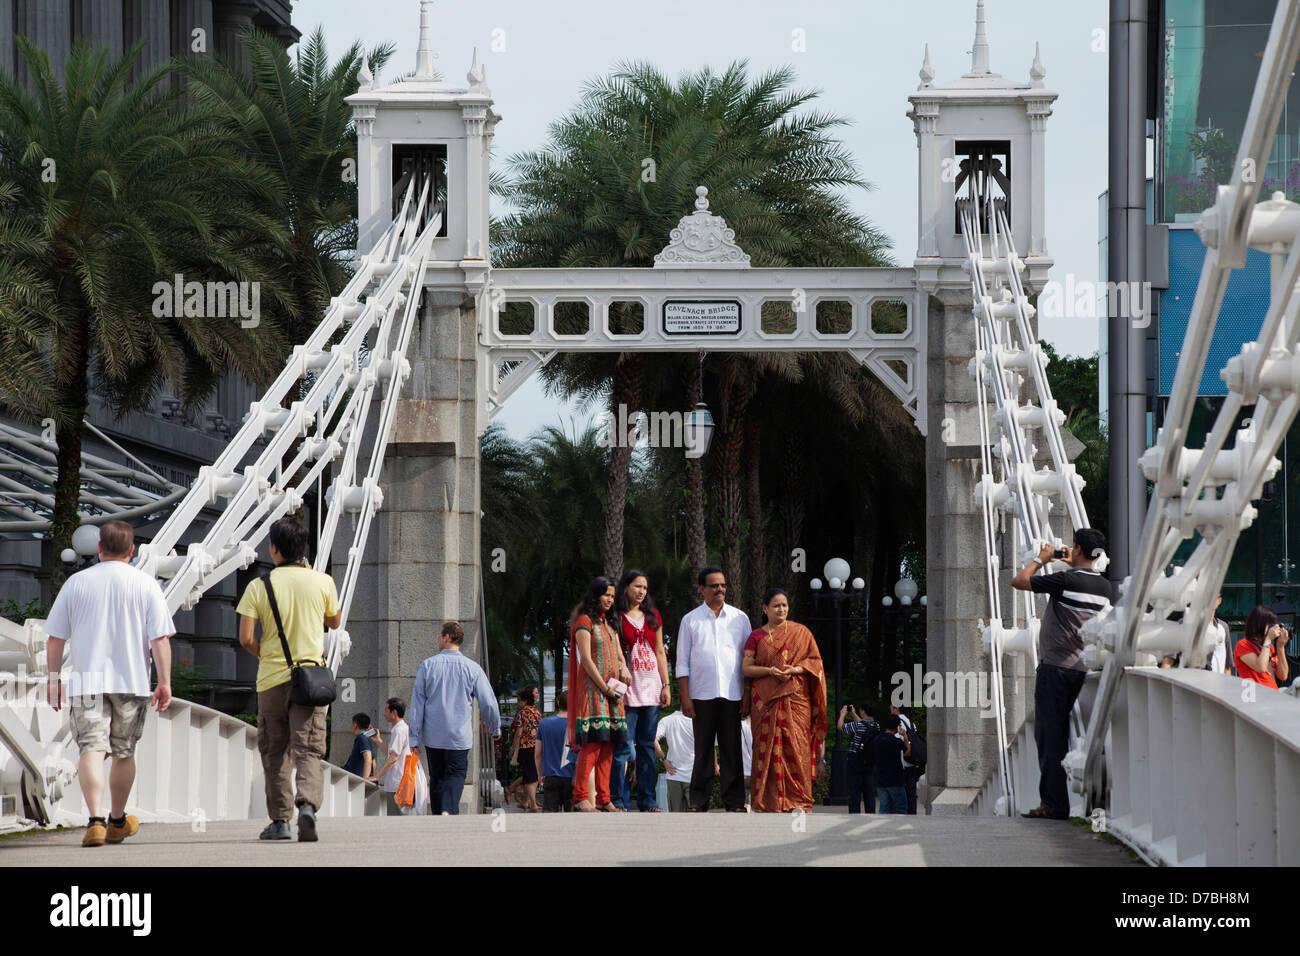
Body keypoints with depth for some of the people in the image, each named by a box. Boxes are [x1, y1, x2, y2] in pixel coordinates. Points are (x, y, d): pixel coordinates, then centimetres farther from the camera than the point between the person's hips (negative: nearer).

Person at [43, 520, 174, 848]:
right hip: (132, 683, 1)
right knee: (124, 753, 16)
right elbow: (160, 639, -6)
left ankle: (96, 820, -26)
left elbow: (55, 638, 5)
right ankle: (118, 821, 31)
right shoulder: (146, 585, 0)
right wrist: (164, 682, -3)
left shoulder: (76, 583, 3)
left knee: (92, 749, -8)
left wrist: (54, 679, 14)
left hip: (86, 682, -1)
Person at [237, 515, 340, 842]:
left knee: (275, 753, 13)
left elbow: (246, 637, -8)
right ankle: (308, 804, -28)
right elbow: (334, 621, 18)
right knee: (308, 750, -4)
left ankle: (280, 819, 13)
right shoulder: (322, 582, 0)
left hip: (272, 678, 0)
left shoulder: (259, 586, -4)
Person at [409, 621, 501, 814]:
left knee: (436, 778, 12)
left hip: (433, 735, 2)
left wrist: (414, 737, 5)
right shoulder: (472, 668, -3)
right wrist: (495, 729, 17)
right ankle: (448, 811, -26)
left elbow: (417, 703, 1)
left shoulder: (427, 665, 0)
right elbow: (488, 703, 0)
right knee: (455, 776, -4)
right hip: (460, 737, -1)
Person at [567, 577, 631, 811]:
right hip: (592, 687, -8)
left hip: (611, 691, 8)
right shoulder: (585, 622, -5)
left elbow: (618, 654, 20)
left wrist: (623, 669, -3)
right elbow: (586, 659, -11)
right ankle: (581, 797, -15)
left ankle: (603, 798, 4)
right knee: (593, 742, -15)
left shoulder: (609, 624, 20)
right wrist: (605, 687, -13)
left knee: (608, 744, 3)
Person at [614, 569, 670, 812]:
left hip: (651, 687, 5)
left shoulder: (652, 616, 15)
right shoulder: (616, 618, 0)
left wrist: (666, 685, 9)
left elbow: (660, 653, 16)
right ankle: (619, 799, -6)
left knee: (647, 746, 6)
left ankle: (646, 799, 9)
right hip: (627, 689, -5)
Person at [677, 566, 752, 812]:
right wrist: (685, 697, -2)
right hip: (702, 695, -1)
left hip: (732, 694, 1)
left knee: (732, 749, 0)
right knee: (702, 749, 1)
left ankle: (734, 801, 4)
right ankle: (699, 801, 6)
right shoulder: (691, 620, 8)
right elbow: (682, 663, 7)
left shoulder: (739, 618, 10)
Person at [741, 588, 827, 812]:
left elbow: (814, 661, 6)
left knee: (796, 747, -8)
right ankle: (770, 803, -3)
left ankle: (798, 802, -6)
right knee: (769, 749, -5)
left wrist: (794, 670, -12)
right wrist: (770, 671, -13)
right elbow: (747, 668, 4)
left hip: (796, 699, 0)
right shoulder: (756, 637, 11)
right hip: (766, 700, 0)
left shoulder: (800, 632, 11)